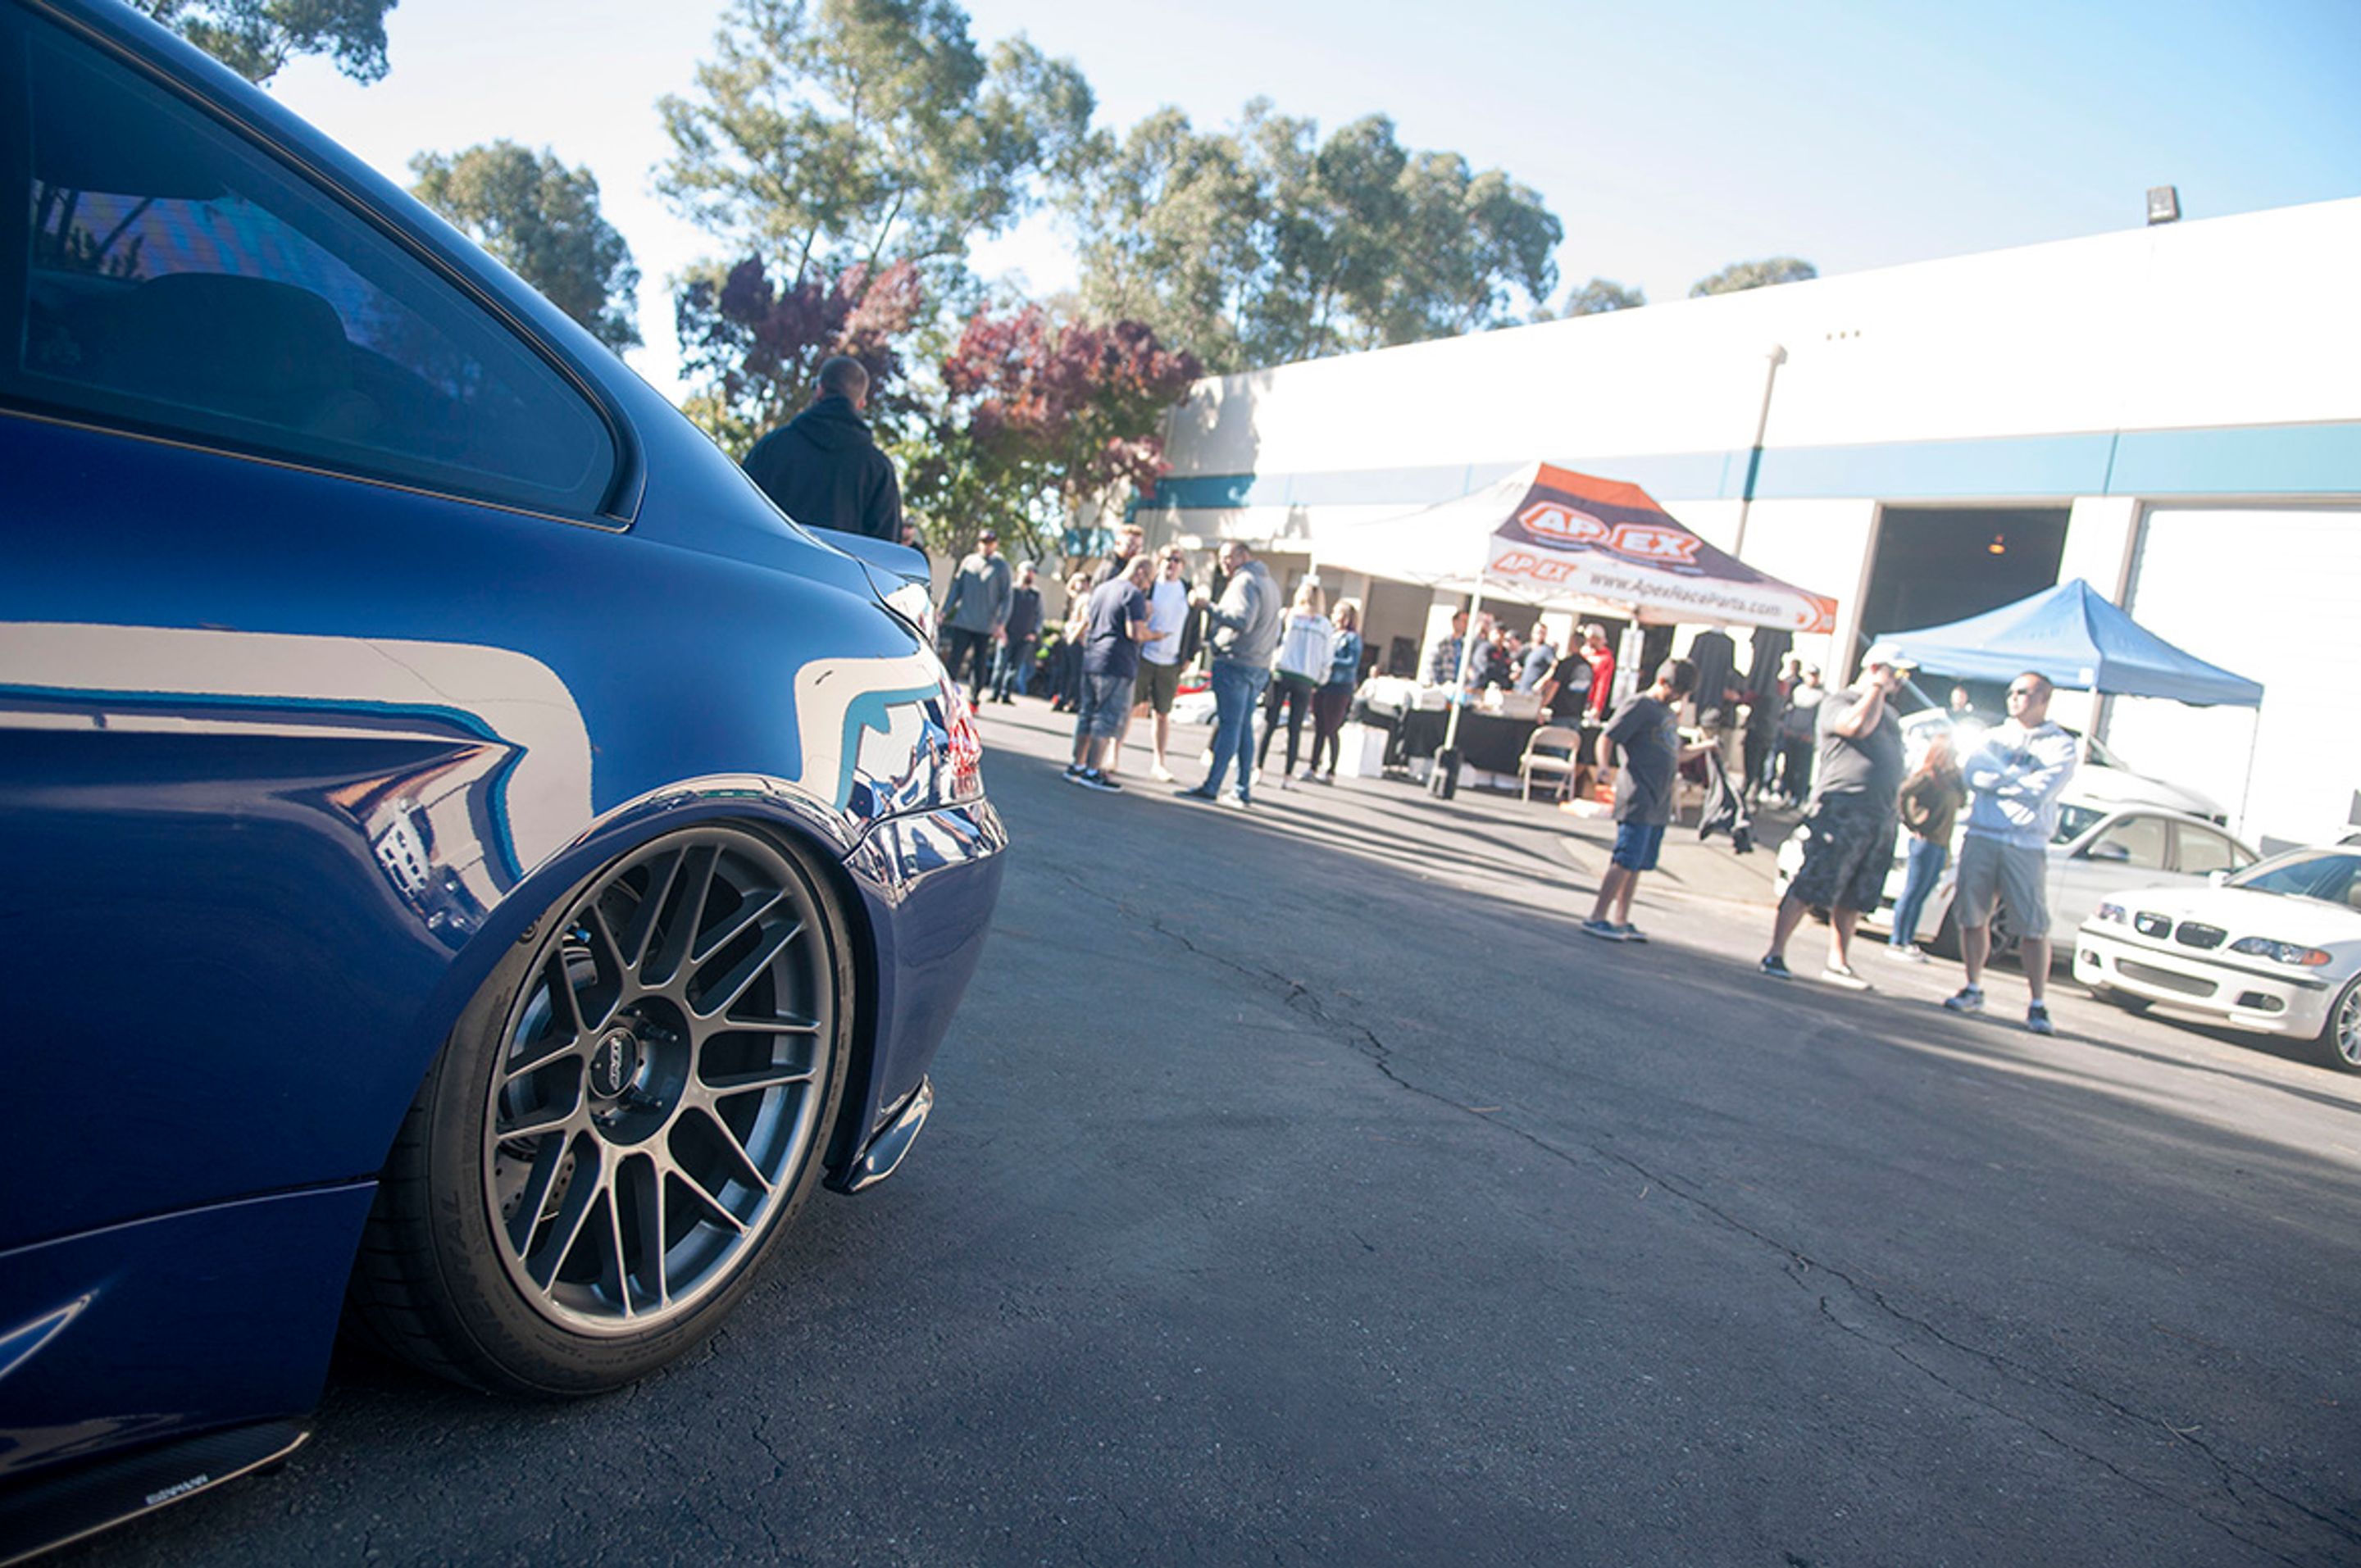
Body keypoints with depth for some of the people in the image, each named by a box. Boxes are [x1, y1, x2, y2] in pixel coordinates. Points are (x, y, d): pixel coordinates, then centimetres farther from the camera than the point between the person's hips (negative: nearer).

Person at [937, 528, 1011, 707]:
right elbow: (956, 588, 13)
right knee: (954, 658, -2)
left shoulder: (1001, 566, 2)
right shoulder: (969, 561, 9)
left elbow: (1007, 597, 1)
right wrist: (944, 611, 7)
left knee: (980, 663, 3)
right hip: (963, 622, 2)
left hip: (985, 626, -2)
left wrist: (1000, 623, -7)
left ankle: (974, 698, 11)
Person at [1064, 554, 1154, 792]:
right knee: (1108, 718, -4)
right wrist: (1152, 635, 0)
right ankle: (1093, 772, -4)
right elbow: (1135, 633, -18)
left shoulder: (1100, 589, 17)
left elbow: (1084, 623, 23)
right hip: (1117, 666, -8)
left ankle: (1077, 766, 18)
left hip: (1091, 662, 8)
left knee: (1088, 714, 15)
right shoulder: (1134, 594, -10)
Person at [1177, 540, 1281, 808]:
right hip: (1259, 666, 9)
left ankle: (1211, 787, -9)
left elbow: (1242, 620, -25)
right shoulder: (1269, 583, 20)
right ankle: (1244, 790, 11)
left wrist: (1209, 605, -25)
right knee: (1244, 727, 11)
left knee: (1229, 724, -10)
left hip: (1235, 663, -9)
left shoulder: (1245, 581, -11)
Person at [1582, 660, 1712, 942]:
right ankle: (1596, 918, -7)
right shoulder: (1639, 705, -5)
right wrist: (1605, 771, -26)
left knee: (1637, 865, 10)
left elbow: (1675, 755, 31)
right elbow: (1607, 739, -12)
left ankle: (1620, 920, 16)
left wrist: (1705, 748, 17)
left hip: (1659, 804, 9)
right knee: (1625, 861, -10)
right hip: (1637, 799, -9)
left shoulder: (1669, 713, 23)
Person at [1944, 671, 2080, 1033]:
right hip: (1981, 837, 3)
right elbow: (1971, 773, 1)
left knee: (2034, 928, -6)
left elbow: (2039, 793, -9)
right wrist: (2015, 779, -9)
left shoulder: (2061, 745, 5)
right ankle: (1973, 990, 16)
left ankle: (2036, 1005, 0)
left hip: (2027, 846, -3)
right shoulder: (1995, 735, 18)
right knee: (1972, 917, 3)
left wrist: (1993, 778, -2)